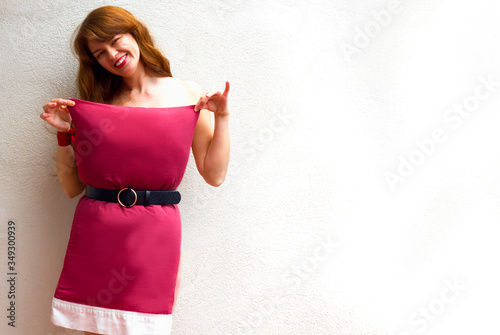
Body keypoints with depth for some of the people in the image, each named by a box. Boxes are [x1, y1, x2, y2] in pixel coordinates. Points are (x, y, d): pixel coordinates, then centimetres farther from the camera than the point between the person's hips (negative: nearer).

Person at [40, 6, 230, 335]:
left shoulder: (189, 95, 4)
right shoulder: (98, 104, 7)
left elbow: (214, 175, 2)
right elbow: (72, 187, 6)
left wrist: (221, 117, -4)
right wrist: (65, 133, -5)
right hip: (96, 229, 1)